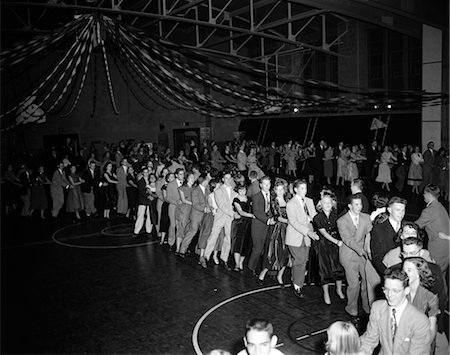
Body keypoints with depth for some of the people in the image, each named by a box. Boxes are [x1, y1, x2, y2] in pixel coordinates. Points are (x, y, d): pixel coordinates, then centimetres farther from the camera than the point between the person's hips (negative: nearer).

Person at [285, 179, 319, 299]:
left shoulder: (309, 201, 10)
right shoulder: (290, 204, -10)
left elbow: (314, 216, 12)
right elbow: (293, 222, -18)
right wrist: (308, 232, -26)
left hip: (306, 237, 6)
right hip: (295, 237, -5)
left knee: (302, 262, 8)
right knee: (300, 261, -9)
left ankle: (296, 284, 22)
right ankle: (297, 285, 8)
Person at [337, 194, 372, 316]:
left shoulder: (366, 218, 4)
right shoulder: (342, 221, -8)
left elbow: (369, 235, -4)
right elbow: (347, 239, -20)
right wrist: (359, 249, -35)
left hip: (363, 253, 4)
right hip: (349, 255, -3)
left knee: (368, 280, 3)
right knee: (354, 283, -5)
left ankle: (367, 305, 27)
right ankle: (352, 307, 18)